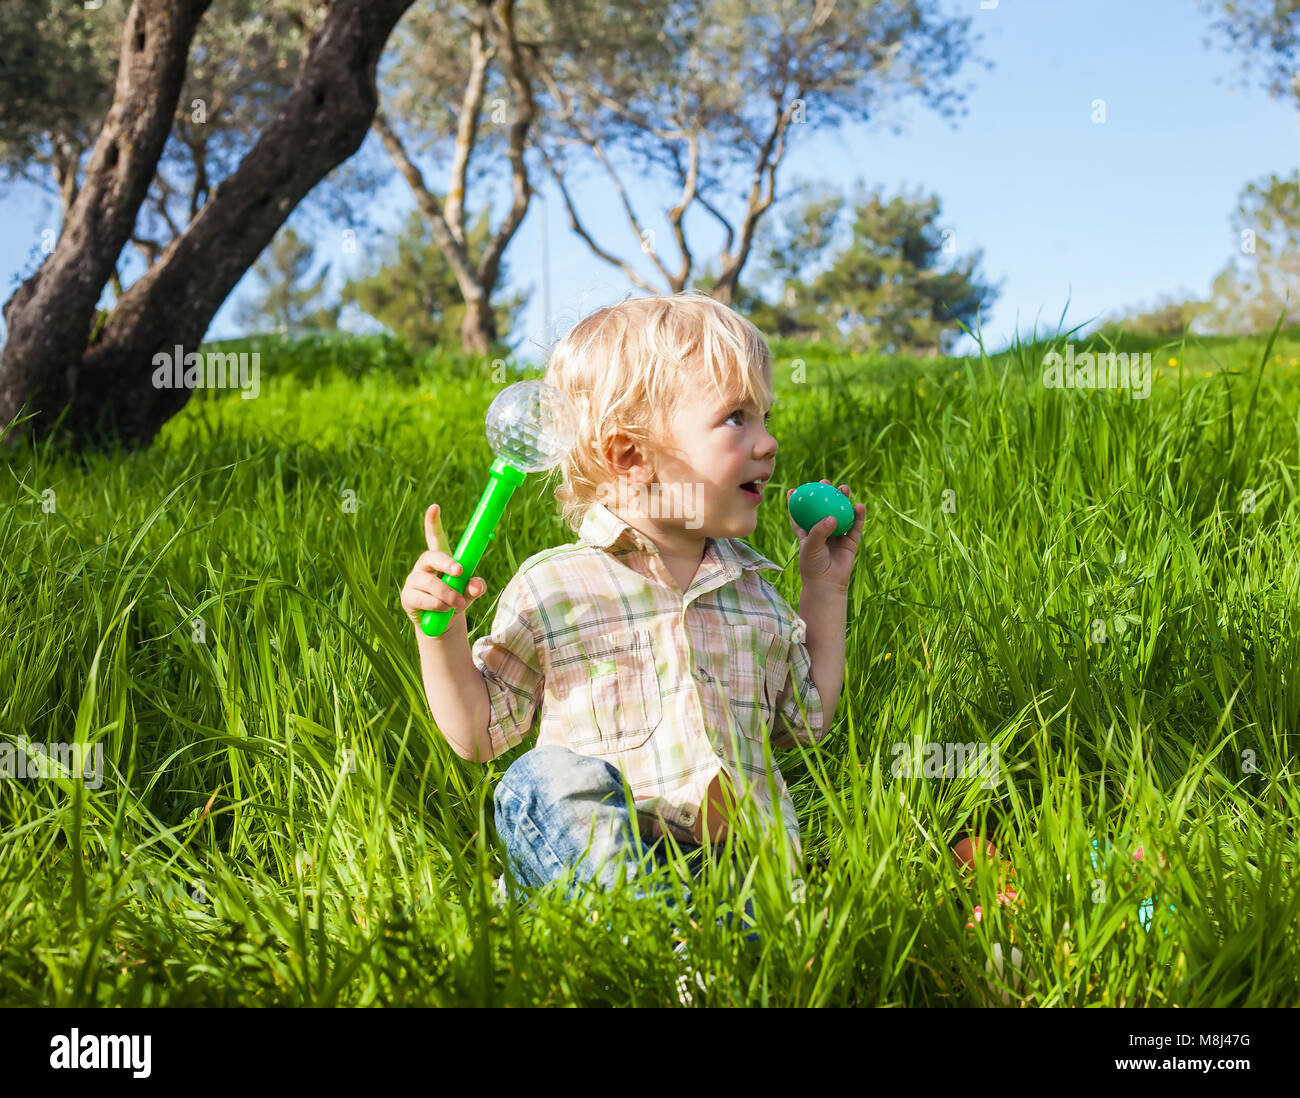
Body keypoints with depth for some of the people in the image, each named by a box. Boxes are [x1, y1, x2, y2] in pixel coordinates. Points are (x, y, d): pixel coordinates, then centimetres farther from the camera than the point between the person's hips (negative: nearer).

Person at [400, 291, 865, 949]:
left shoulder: (751, 588, 17)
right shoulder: (551, 587, 3)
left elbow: (804, 722, 26)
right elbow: (477, 734, 6)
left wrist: (826, 591, 24)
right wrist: (440, 632, -9)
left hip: (739, 852, 2)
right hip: (595, 847, -2)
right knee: (546, 779, -34)